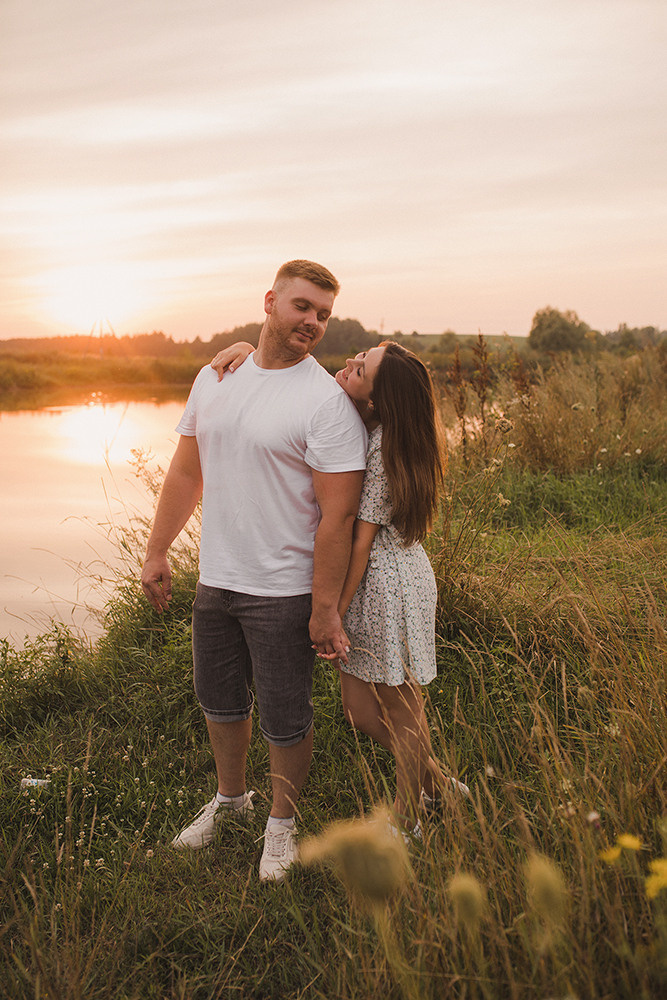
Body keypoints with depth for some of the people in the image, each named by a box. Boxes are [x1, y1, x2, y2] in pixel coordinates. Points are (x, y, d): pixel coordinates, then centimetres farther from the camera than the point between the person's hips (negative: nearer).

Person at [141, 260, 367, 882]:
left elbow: (338, 512, -17)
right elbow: (186, 473, 12)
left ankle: (281, 820, 33)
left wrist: (325, 609, -18)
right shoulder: (215, 378, 5)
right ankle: (229, 796, 47)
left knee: (284, 720, 8)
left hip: (283, 591, -6)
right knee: (219, 702, 22)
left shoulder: (327, 401, -15)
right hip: (215, 579, 6)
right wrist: (157, 552, 11)